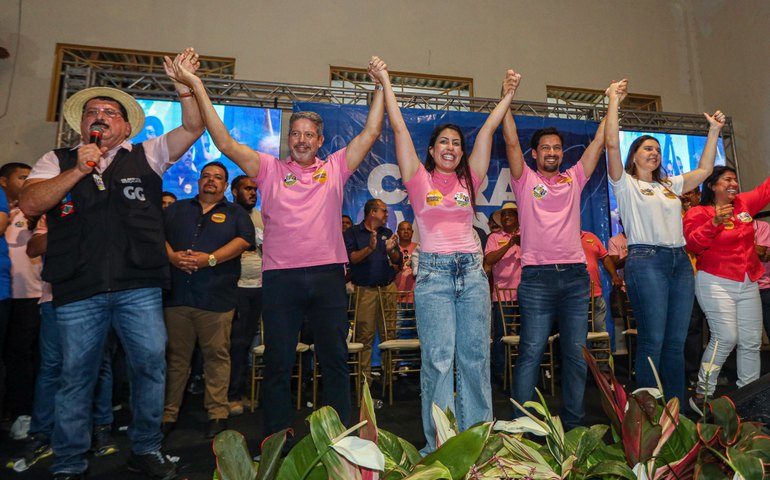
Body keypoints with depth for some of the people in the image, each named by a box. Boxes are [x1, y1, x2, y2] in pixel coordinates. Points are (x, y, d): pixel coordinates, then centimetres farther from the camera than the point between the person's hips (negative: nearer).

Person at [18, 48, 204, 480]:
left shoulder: (146, 156, 11)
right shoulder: (59, 161, 15)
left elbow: (193, 128, 3)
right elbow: (30, 204, 1)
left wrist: (185, 86, -10)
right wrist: (77, 171, -9)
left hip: (140, 287, 0)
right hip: (78, 291, 1)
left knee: (152, 365, 3)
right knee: (77, 376, 10)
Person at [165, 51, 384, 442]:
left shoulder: (335, 168, 11)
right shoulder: (271, 169, 9)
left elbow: (370, 133, 8)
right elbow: (226, 143, 2)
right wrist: (197, 87, -2)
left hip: (328, 274, 1)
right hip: (280, 276, 0)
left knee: (335, 358, 9)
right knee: (277, 362, 8)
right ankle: (276, 440, 23)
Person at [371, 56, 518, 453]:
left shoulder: (469, 179, 13)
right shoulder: (420, 180, 5)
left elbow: (488, 129, 16)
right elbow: (399, 127, 5)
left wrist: (508, 94, 20)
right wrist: (385, 82, 8)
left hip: (472, 271, 3)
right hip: (433, 272, -3)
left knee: (476, 356, 7)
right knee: (438, 359, -2)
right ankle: (438, 444, 12)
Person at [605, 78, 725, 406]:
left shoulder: (670, 185, 24)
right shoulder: (626, 184, 4)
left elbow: (704, 170, 28)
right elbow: (612, 144, -6)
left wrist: (714, 131, 26)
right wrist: (614, 101, -6)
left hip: (680, 261, 6)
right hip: (645, 260, -6)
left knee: (676, 341, 7)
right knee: (652, 341, -7)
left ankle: (677, 411, 17)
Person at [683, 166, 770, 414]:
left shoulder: (745, 204, 13)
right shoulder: (698, 212, -5)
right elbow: (692, 243, -16)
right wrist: (714, 223, -28)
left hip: (748, 284, 7)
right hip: (716, 283, -7)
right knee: (725, 339, -14)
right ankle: (702, 394, -2)